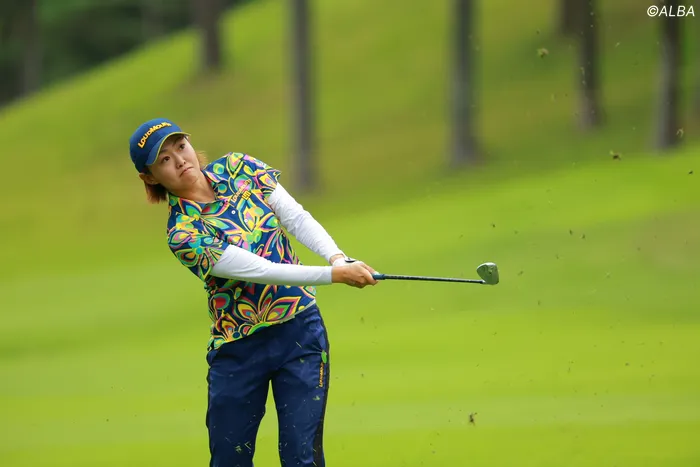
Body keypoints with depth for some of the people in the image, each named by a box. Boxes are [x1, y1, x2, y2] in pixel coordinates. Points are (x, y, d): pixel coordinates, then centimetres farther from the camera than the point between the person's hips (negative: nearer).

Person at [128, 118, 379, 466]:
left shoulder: (239, 168, 0)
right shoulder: (182, 234, -15)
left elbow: (298, 218, -4)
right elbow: (262, 270, -22)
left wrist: (337, 257, -23)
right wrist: (336, 275, -28)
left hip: (300, 331, 2)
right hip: (238, 351, -2)